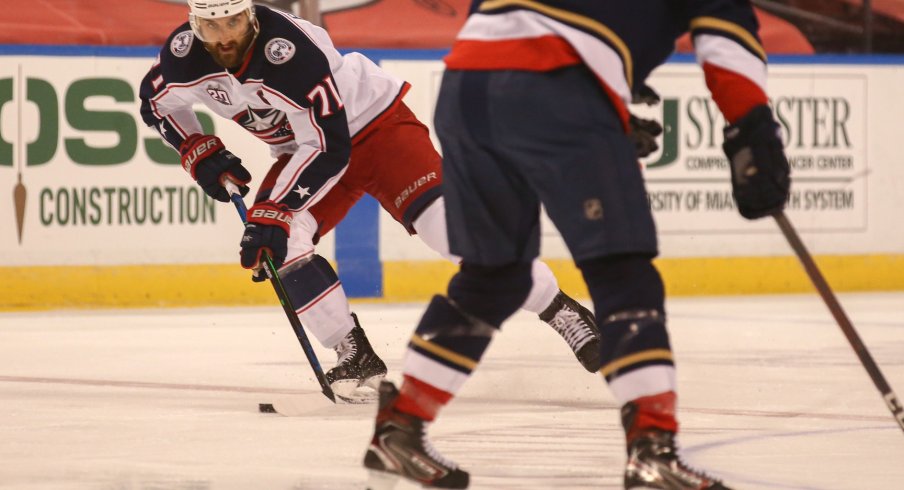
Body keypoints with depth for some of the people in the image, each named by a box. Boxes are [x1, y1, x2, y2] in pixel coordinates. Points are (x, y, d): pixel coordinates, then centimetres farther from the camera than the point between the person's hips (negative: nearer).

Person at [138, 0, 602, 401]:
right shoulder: (184, 54, -16)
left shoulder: (290, 50, -35)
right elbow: (158, 104, 7)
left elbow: (328, 149, -34)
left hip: (373, 121, -6)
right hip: (304, 148, 6)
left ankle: (563, 312, -13)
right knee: (278, 240, -18)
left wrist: (271, 211, -36)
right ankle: (358, 358, -8)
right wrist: (199, 153, -8)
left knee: (446, 222, -23)